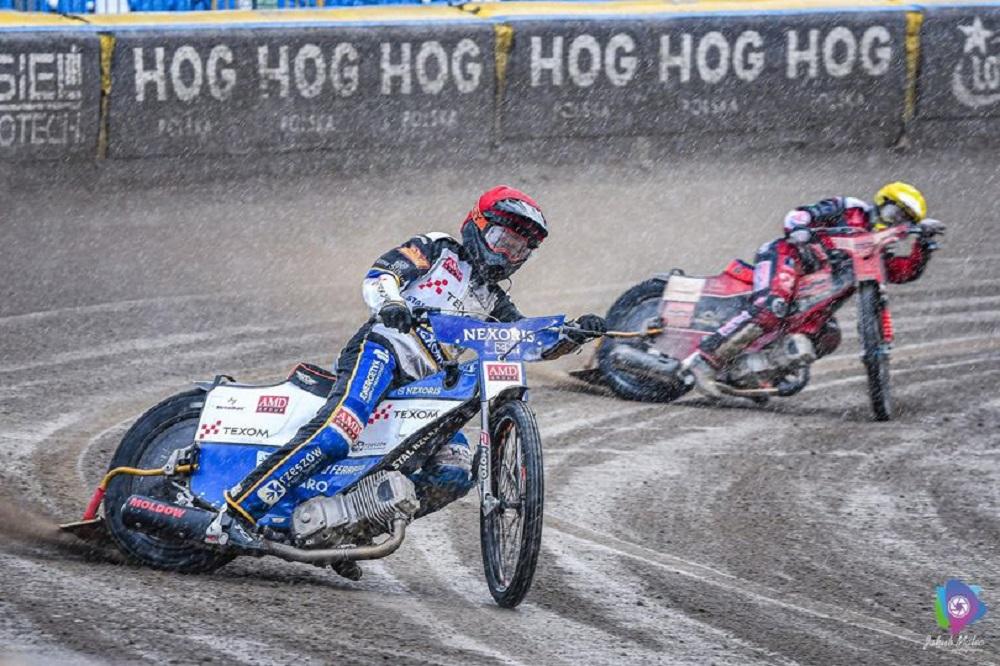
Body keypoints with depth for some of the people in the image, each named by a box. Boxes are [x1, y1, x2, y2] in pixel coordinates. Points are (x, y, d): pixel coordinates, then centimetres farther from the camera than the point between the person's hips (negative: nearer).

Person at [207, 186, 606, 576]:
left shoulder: (492, 301, 28)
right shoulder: (436, 251, 11)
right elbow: (382, 274, -5)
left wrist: (575, 333, 2)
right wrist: (390, 303, -28)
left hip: (424, 390, 8)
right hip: (383, 350, -8)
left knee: (456, 473, -9)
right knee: (336, 435, -32)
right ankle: (236, 514, -35)